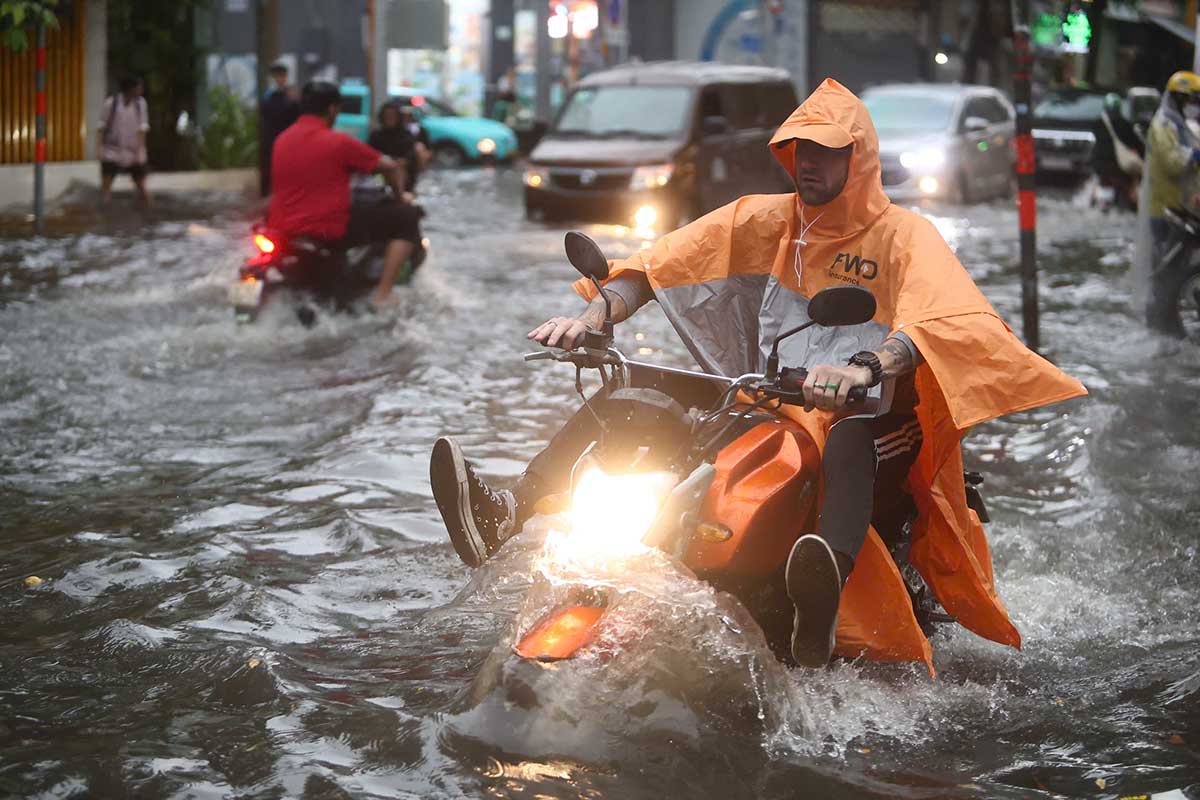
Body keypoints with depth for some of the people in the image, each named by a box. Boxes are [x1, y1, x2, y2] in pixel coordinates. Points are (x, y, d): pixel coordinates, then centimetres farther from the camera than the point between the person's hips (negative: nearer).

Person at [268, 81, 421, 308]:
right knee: (406, 216, 1)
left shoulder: (282, 139, 10)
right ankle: (383, 293, -6)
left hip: (281, 232, 7)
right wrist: (400, 196, 18)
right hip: (329, 233, -7)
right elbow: (389, 166, -1)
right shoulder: (338, 142, -9)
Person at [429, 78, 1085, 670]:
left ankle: (821, 602, -69)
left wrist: (866, 368, -46)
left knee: (849, 436, -42)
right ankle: (509, 513, -26)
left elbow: (947, 323, -25)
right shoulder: (765, 219, 11)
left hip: (869, 426, -6)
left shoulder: (905, 235, -5)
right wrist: (593, 316, -14)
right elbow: (658, 266, 7)